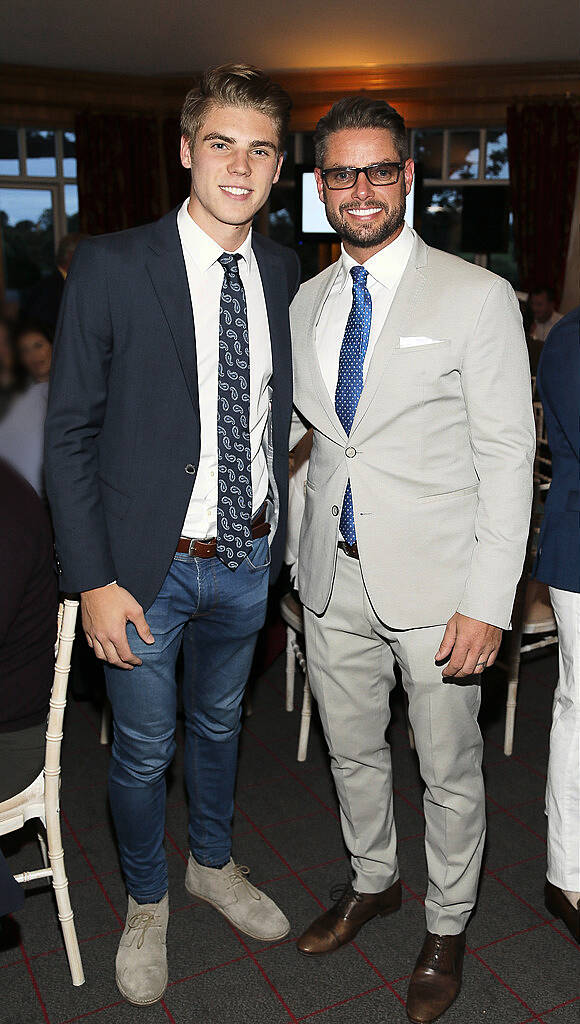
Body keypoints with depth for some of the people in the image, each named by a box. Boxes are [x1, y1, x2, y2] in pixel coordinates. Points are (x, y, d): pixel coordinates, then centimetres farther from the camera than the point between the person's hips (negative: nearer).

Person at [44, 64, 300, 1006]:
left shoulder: (283, 271, 1)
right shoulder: (110, 267, -13)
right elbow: (70, 432, -11)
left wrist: (276, 530, 9)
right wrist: (94, 581, -14)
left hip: (247, 558, 4)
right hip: (149, 566, -4)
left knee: (218, 723, 24)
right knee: (143, 750, 14)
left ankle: (214, 865, 51)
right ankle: (146, 903, 42)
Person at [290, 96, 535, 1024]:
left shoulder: (477, 297, -9)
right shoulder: (308, 302, 8)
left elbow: (507, 456, -11)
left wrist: (488, 602, -16)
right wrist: (308, 553, 9)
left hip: (435, 581, -4)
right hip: (334, 574, 5)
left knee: (449, 771, 12)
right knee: (351, 749, 21)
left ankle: (447, 926, 38)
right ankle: (372, 882, 48)